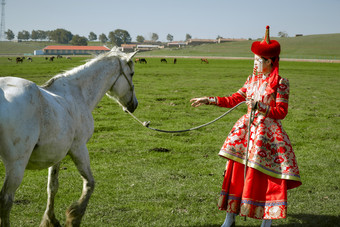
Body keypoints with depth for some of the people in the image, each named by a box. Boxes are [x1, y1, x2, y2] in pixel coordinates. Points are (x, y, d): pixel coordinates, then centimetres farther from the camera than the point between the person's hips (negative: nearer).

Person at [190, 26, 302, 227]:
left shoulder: (281, 83, -7)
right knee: (236, 172, 5)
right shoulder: (252, 80, 11)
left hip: (268, 134, -6)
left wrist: (260, 106, -22)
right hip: (247, 130, 6)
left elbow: (281, 112, -11)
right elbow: (234, 100, 14)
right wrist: (210, 100, 8)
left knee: (267, 177, -3)